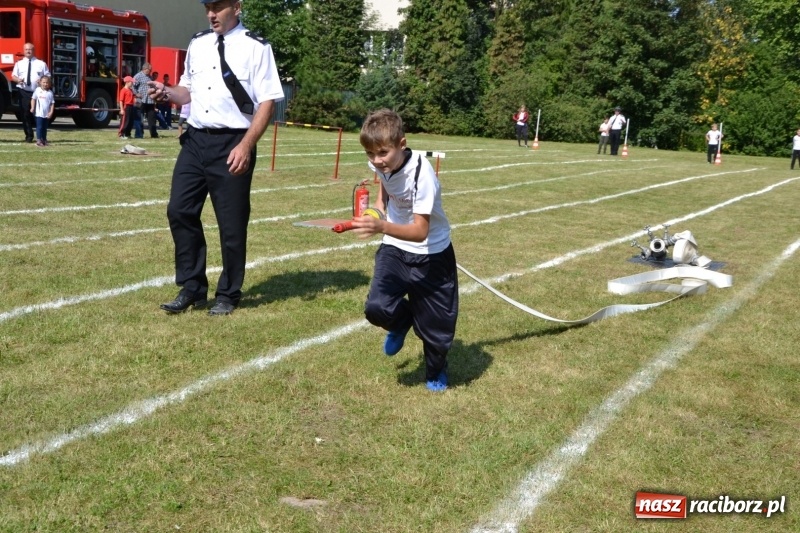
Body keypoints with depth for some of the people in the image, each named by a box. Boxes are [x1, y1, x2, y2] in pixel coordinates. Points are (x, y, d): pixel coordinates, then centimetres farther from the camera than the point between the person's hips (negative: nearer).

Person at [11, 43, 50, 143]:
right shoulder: (19, 63, 14)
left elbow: (48, 77, 8)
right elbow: (13, 76, 9)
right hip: (23, 92, 1)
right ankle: (29, 136, 7)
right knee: (26, 114, -2)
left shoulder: (41, 64, 10)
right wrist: (18, 80, -14)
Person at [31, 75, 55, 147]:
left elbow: (52, 103, 2)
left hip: (47, 114, 3)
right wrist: (32, 108, -6)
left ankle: (44, 140, 19)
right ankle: (38, 140, -3)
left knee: (45, 127, 11)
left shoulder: (50, 93, 3)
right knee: (39, 126, -4)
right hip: (39, 113, -3)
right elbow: (33, 99, 3)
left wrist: (51, 112, -6)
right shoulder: (38, 90, 0)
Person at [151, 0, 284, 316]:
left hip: (232, 144, -6)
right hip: (195, 140, 6)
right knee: (180, 211, 6)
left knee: (232, 222, 4)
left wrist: (246, 146, -20)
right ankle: (191, 287, 22)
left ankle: (228, 295, 22)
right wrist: (167, 93, -2)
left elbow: (267, 101, -11)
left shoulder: (256, 48, -6)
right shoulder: (197, 44, 12)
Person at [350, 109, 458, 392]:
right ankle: (402, 320, 20)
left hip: (430, 254, -4)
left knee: (435, 324, 5)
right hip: (395, 247, 4)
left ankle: (436, 371, 37)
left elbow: (420, 232, -37)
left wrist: (382, 227, -51)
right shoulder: (380, 163, -12)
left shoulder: (422, 174, -31)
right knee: (376, 308, -16)